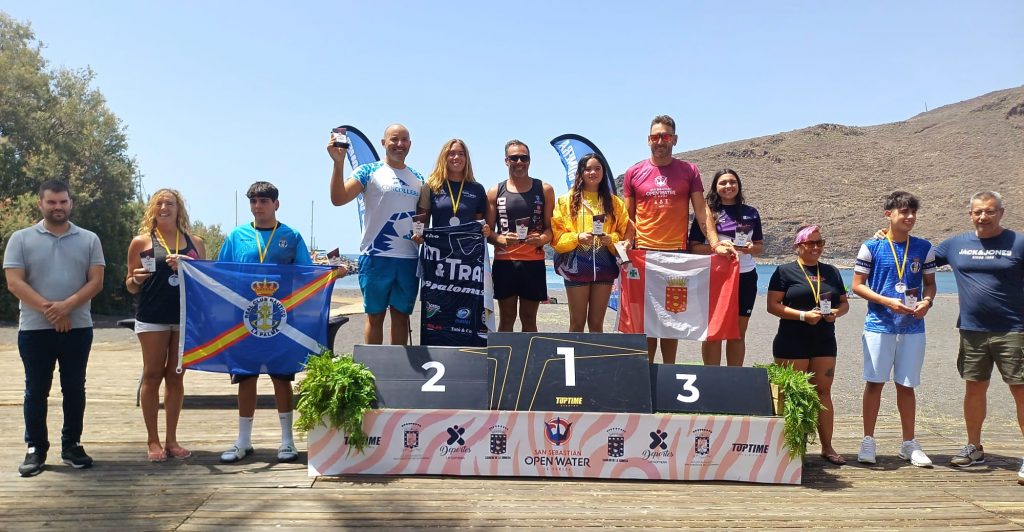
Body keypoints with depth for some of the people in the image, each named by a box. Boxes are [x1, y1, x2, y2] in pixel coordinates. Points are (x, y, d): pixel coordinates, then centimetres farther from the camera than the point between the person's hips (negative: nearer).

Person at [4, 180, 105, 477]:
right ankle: (35, 448, 15)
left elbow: (96, 281, -1)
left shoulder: (89, 240, 6)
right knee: (36, 390, 6)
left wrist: (66, 306, -16)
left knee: (74, 388, 7)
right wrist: (48, 309, -16)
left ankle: (72, 445, 18)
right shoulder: (21, 239, 3)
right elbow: (14, 282, -5)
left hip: (78, 328, 1)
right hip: (34, 329, -1)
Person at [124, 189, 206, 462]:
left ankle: (171, 439, 16)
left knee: (176, 377, 8)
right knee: (152, 376, 2)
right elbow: (131, 286, 7)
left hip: (185, 317, 2)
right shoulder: (141, 242, 4)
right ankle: (153, 440, 11)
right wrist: (136, 280, -16)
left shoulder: (195, 243, 9)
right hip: (152, 318, -2)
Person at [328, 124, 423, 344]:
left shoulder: (418, 179, 14)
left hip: (409, 259, 4)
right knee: (375, 315, 4)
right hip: (376, 257, -4)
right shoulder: (370, 172, 0)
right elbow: (338, 199, -12)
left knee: (402, 315, 11)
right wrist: (338, 163, -22)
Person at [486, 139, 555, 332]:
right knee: (506, 318, 6)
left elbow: (551, 227, 7)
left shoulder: (544, 190, 7)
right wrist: (500, 239, -13)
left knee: (529, 318, 7)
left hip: (534, 262, 0)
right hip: (504, 262, 0)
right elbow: (488, 231, 8)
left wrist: (542, 239, -15)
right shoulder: (495, 192, 8)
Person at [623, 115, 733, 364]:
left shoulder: (689, 171, 7)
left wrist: (715, 243, -9)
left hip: (678, 253, 0)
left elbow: (701, 211, 3)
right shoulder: (634, 173, 7)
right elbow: (628, 217, 9)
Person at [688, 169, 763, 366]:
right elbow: (693, 247, -3)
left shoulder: (751, 213, 10)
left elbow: (760, 245, 15)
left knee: (738, 333, 8)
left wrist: (751, 248, -7)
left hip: (745, 277, 3)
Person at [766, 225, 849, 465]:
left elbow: (844, 303, 19)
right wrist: (803, 315, -17)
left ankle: (827, 446, 12)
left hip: (824, 342, 4)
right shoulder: (785, 271, 0)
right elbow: (773, 305, -7)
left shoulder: (831, 272, 15)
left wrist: (836, 312, -4)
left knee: (823, 392, 6)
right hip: (792, 343, -4)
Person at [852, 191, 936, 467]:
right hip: (879, 325, -2)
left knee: (906, 385, 9)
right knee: (874, 382, 2)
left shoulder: (923, 248, 6)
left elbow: (930, 283, 13)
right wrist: (888, 301, -14)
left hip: (913, 327, 2)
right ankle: (868, 441, 12)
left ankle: (909, 444, 21)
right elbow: (858, 285, -2)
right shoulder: (871, 247, -3)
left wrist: (927, 302, -9)